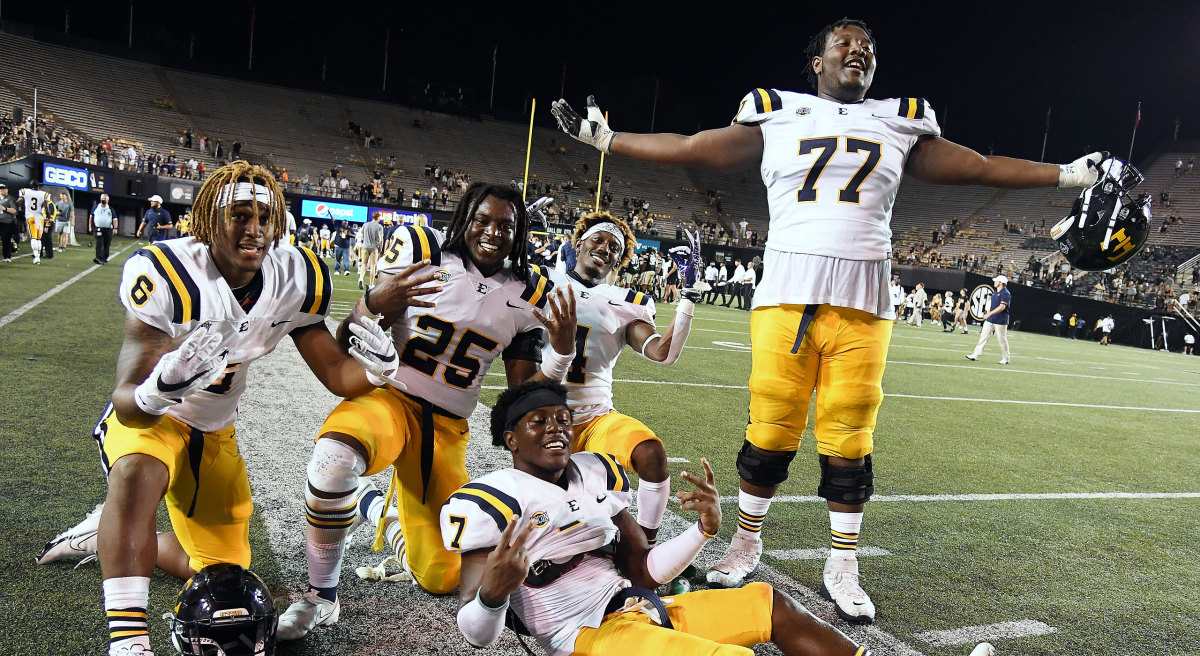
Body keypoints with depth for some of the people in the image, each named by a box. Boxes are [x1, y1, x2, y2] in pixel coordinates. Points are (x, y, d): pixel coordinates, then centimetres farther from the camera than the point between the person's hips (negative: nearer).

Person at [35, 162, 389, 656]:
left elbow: (337, 372, -8)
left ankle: (111, 536, 34)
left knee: (223, 571, 11)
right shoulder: (164, 274, -28)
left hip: (214, 431, 5)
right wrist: (157, 392, -53)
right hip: (146, 418, -5)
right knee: (139, 472, -41)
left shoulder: (296, 278, -14)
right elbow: (128, 399, -30)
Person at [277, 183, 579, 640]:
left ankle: (377, 508, 33)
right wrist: (375, 303, -29)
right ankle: (321, 596, -14)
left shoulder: (528, 295, 5)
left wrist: (563, 350, -11)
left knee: (441, 579, 2)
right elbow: (348, 346, -7)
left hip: (447, 429, 4)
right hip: (388, 396, -3)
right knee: (335, 457, -40)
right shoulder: (423, 250, -5)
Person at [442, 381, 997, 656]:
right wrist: (493, 593, -33)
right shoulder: (491, 502, -8)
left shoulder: (597, 474, 13)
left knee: (773, 605, 7)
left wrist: (704, 530, -3)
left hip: (644, 609, 8)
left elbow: (642, 570, 13)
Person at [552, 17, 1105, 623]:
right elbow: (688, 149, 13)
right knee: (770, 431, 0)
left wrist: (1070, 173, 18)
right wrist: (601, 136, 12)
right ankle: (746, 544, 22)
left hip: (863, 306, 2)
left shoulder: (900, 125, 16)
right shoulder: (777, 116, 11)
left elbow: (980, 167, 21)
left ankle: (841, 568, 18)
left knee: (848, 441, 2)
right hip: (785, 295, -1)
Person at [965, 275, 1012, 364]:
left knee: (1002, 340, 0)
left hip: (1000, 321, -9)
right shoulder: (995, 293, 15)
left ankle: (1005, 359, 12)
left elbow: (1002, 307, -24)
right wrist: (988, 314, 16)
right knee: (983, 336, 4)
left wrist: (989, 313, -27)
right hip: (990, 320, 9)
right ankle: (976, 355, 4)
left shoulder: (1005, 293, -14)